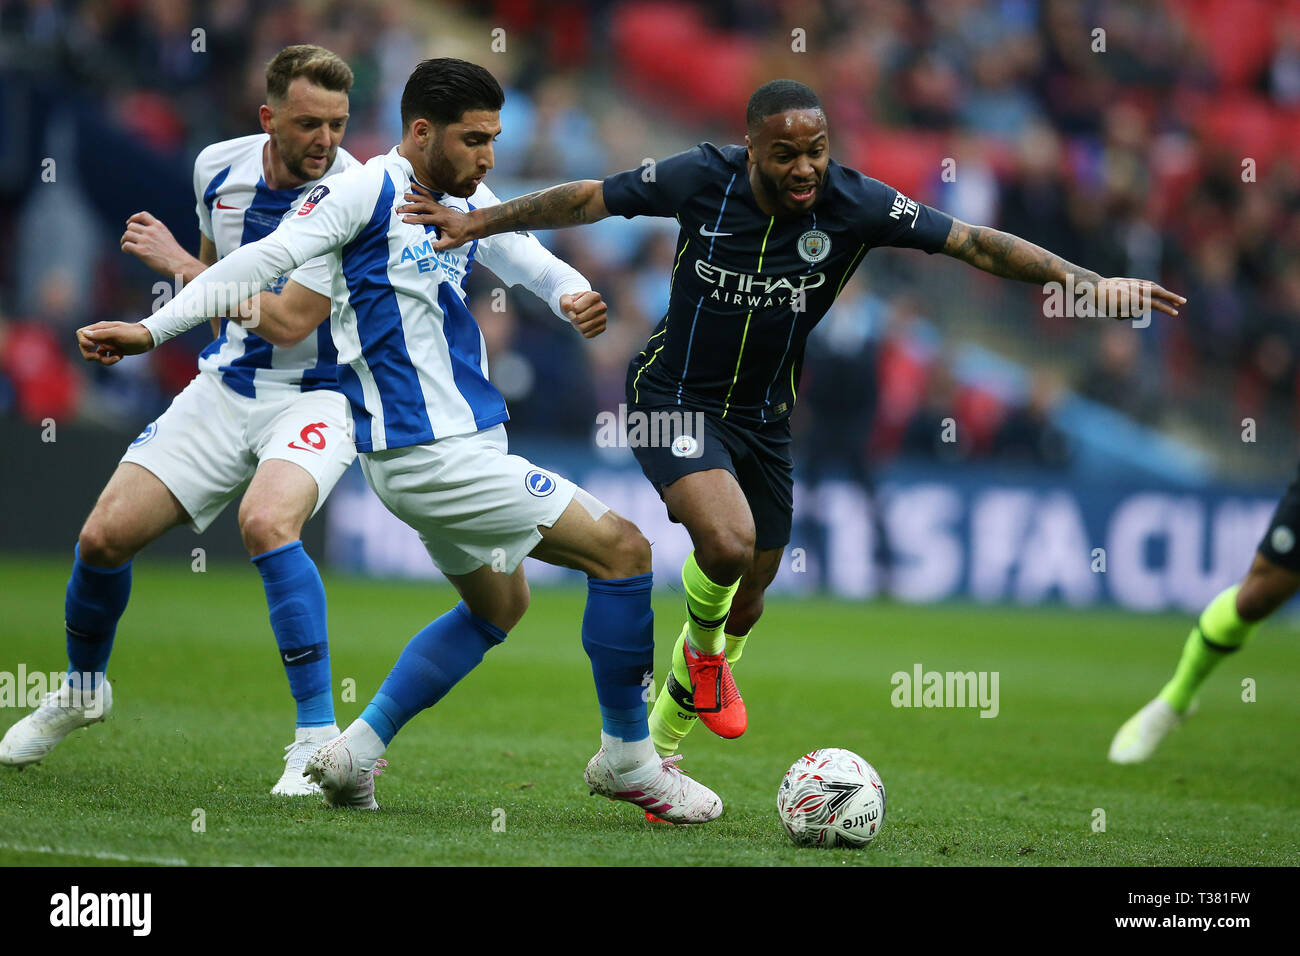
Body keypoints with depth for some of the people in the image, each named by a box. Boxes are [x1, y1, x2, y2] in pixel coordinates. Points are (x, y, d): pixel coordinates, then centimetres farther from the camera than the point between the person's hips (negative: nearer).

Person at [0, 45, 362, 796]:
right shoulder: (219, 167, -1)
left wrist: (178, 264, -20)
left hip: (317, 392, -6)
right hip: (226, 388, 6)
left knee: (266, 521, -35)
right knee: (105, 535, -1)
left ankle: (319, 736, -28)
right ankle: (83, 690, 30)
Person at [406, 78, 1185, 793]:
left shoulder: (854, 204, -17)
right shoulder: (699, 179, -19)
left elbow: (975, 243, -16)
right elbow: (586, 200, -5)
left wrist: (1086, 281, -24)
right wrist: (477, 224, -3)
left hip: (764, 416, 4)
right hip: (675, 400, -4)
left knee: (749, 595, 11)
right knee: (729, 540, -29)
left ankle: (656, 748, 34)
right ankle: (701, 648, 7)